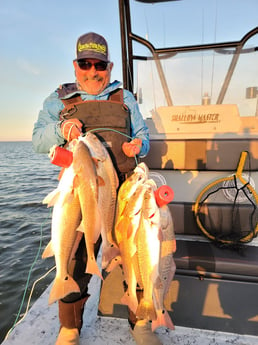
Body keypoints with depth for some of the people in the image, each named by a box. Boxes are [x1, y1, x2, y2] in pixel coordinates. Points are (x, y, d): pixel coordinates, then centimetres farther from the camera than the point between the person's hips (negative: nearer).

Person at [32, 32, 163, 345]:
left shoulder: (125, 98, 21)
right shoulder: (58, 99, 17)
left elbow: (143, 136, 19)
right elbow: (38, 140, 7)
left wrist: (138, 145, -5)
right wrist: (61, 130, -14)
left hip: (126, 189, 2)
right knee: (76, 258, 2)